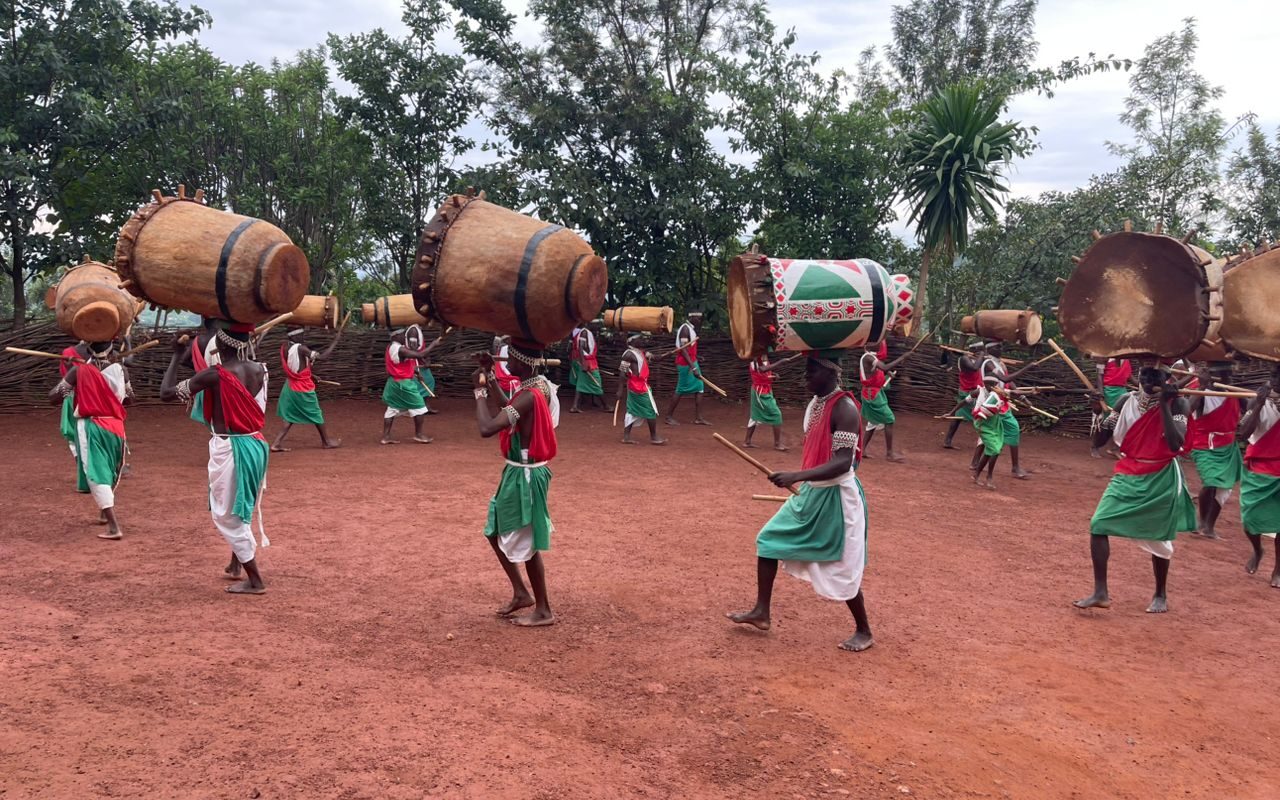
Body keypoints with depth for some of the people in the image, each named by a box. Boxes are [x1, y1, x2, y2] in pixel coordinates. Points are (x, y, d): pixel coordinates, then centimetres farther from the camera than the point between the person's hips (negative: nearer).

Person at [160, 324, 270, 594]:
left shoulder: (214, 375, -18)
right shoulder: (258, 370, -2)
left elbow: (166, 393, -11)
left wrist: (176, 355, -3)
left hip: (229, 448, -7)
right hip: (255, 444, 7)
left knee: (227, 515, 6)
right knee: (240, 511, 26)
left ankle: (255, 580, 7)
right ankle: (236, 565, 42)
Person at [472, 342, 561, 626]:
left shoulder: (527, 396, -25)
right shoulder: (538, 386, 5)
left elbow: (486, 429, -30)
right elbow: (506, 415, 14)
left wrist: (480, 391, -18)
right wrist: (489, 387, 5)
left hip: (524, 475, -10)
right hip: (519, 472, 10)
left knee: (526, 542, 3)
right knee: (496, 532, 20)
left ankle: (543, 611, 16)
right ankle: (521, 593, 30)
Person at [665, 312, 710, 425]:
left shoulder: (691, 328, 12)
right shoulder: (685, 328, -18)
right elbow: (683, 350, -25)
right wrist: (693, 368, -30)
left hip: (692, 362, 9)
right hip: (685, 364, -9)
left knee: (700, 388, 5)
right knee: (681, 390, -1)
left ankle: (698, 418, 6)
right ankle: (669, 416, 9)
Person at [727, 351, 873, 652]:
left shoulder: (844, 408, -21)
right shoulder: (815, 403, 6)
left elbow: (843, 463, -29)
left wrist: (796, 476, -38)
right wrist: (800, 482, 22)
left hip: (836, 497, -9)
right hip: (810, 492, 9)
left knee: (843, 569, 1)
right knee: (769, 540, 10)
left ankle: (864, 632, 21)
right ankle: (762, 612, 21)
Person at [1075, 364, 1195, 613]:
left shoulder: (1176, 403, -10)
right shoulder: (1126, 401, 0)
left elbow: (1176, 444, -24)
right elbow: (1099, 442, -1)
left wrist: (1163, 404, -24)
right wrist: (1098, 412, -19)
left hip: (1161, 481, -3)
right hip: (1127, 476, 3)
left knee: (1157, 537, 8)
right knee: (1098, 525, -10)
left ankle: (1161, 595, 30)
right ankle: (1100, 592, -4)